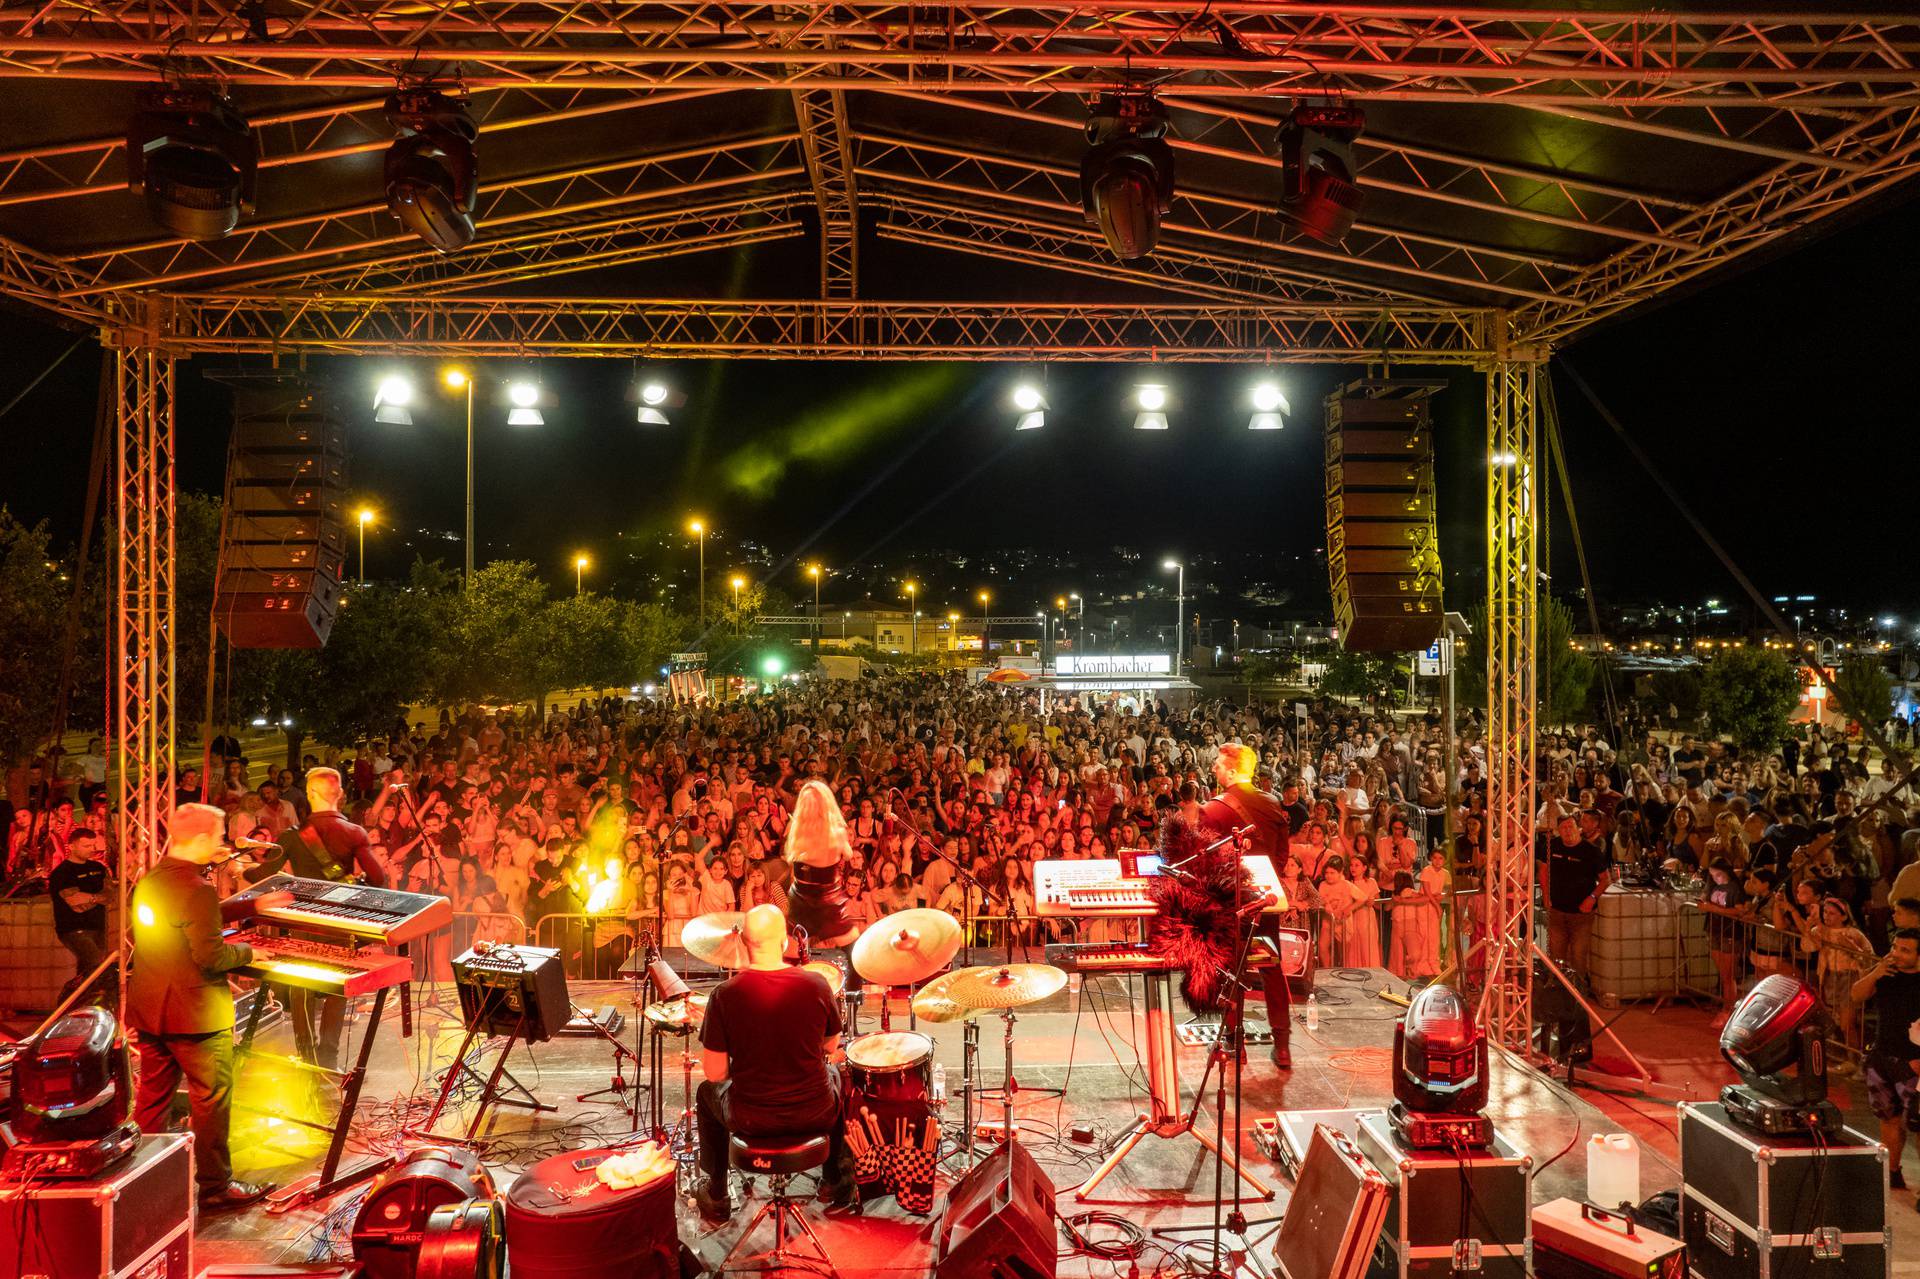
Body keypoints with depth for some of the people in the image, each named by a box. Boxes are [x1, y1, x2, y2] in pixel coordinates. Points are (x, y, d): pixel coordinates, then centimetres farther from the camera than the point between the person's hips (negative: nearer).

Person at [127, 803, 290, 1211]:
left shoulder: (149, 880, 7)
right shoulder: (196, 890, -23)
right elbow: (211, 956, -24)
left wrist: (254, 905, 20)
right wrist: (247, 952, -6)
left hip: (148, 1010, 9)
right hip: (193, 1017, -9)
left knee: (153, 1097, 20)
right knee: (211, 1101, 4)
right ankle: (215, 1187, 13)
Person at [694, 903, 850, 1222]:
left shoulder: (726, 994, -18)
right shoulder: (817, 985, -15)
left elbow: (714, 1072, -12)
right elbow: (831, 1045, 2)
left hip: (750, 1119, -1)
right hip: (814, 1115, 1)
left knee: (707, 1092, 33)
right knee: (833, 1073, 36)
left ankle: (716, 1196, 41)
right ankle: (835, 1180, 46)